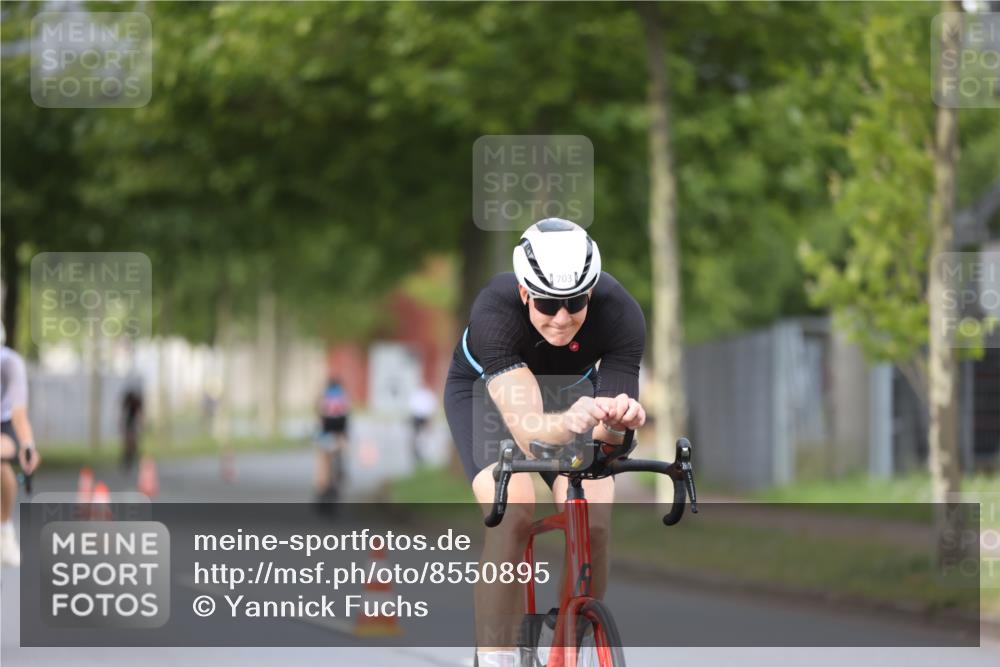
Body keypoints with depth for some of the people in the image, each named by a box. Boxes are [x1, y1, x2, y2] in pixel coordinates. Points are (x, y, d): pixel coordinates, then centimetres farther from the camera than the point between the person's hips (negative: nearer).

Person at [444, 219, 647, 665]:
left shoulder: (622, 316, -32)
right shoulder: (495, 311, -39)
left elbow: (606, 437, -34)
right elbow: (528, 432, -49)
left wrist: (618, 422, -57)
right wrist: (568, 423, -70)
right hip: (485, 392, -2)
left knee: (592, 523, -20)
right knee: (513, 511, -29)